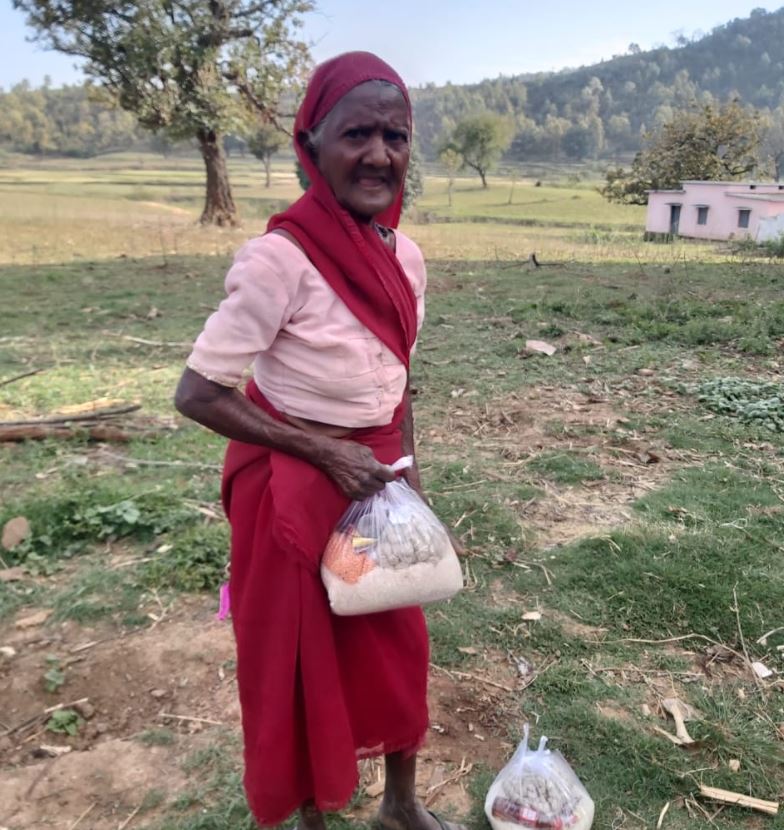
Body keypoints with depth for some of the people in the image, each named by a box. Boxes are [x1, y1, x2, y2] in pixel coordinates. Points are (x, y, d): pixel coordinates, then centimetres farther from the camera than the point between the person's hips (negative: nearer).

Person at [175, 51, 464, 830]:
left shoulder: (406, 255, -2)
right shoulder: (280, 257, -23)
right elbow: (197, 394, -20)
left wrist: (405, 468, 7)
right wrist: (324, 453, -20)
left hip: (375, 480, 7)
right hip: (293, 492, -6)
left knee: (398, 646, 19)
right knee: (301, 661, 12)